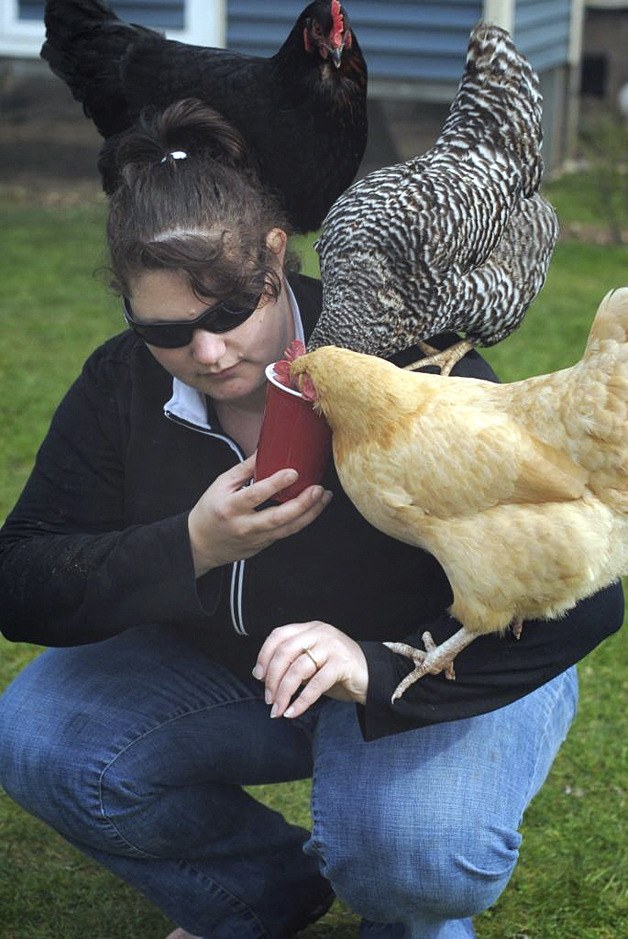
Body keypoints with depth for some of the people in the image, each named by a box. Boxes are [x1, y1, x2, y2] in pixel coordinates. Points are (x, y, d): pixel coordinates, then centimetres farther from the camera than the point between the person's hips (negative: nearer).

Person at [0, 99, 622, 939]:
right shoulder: (122, 387, -12)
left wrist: (378, 668, -45)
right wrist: (190, 549, -33)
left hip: (446, 673, -5)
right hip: (222, 667, 5)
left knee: (413, 851, -35)